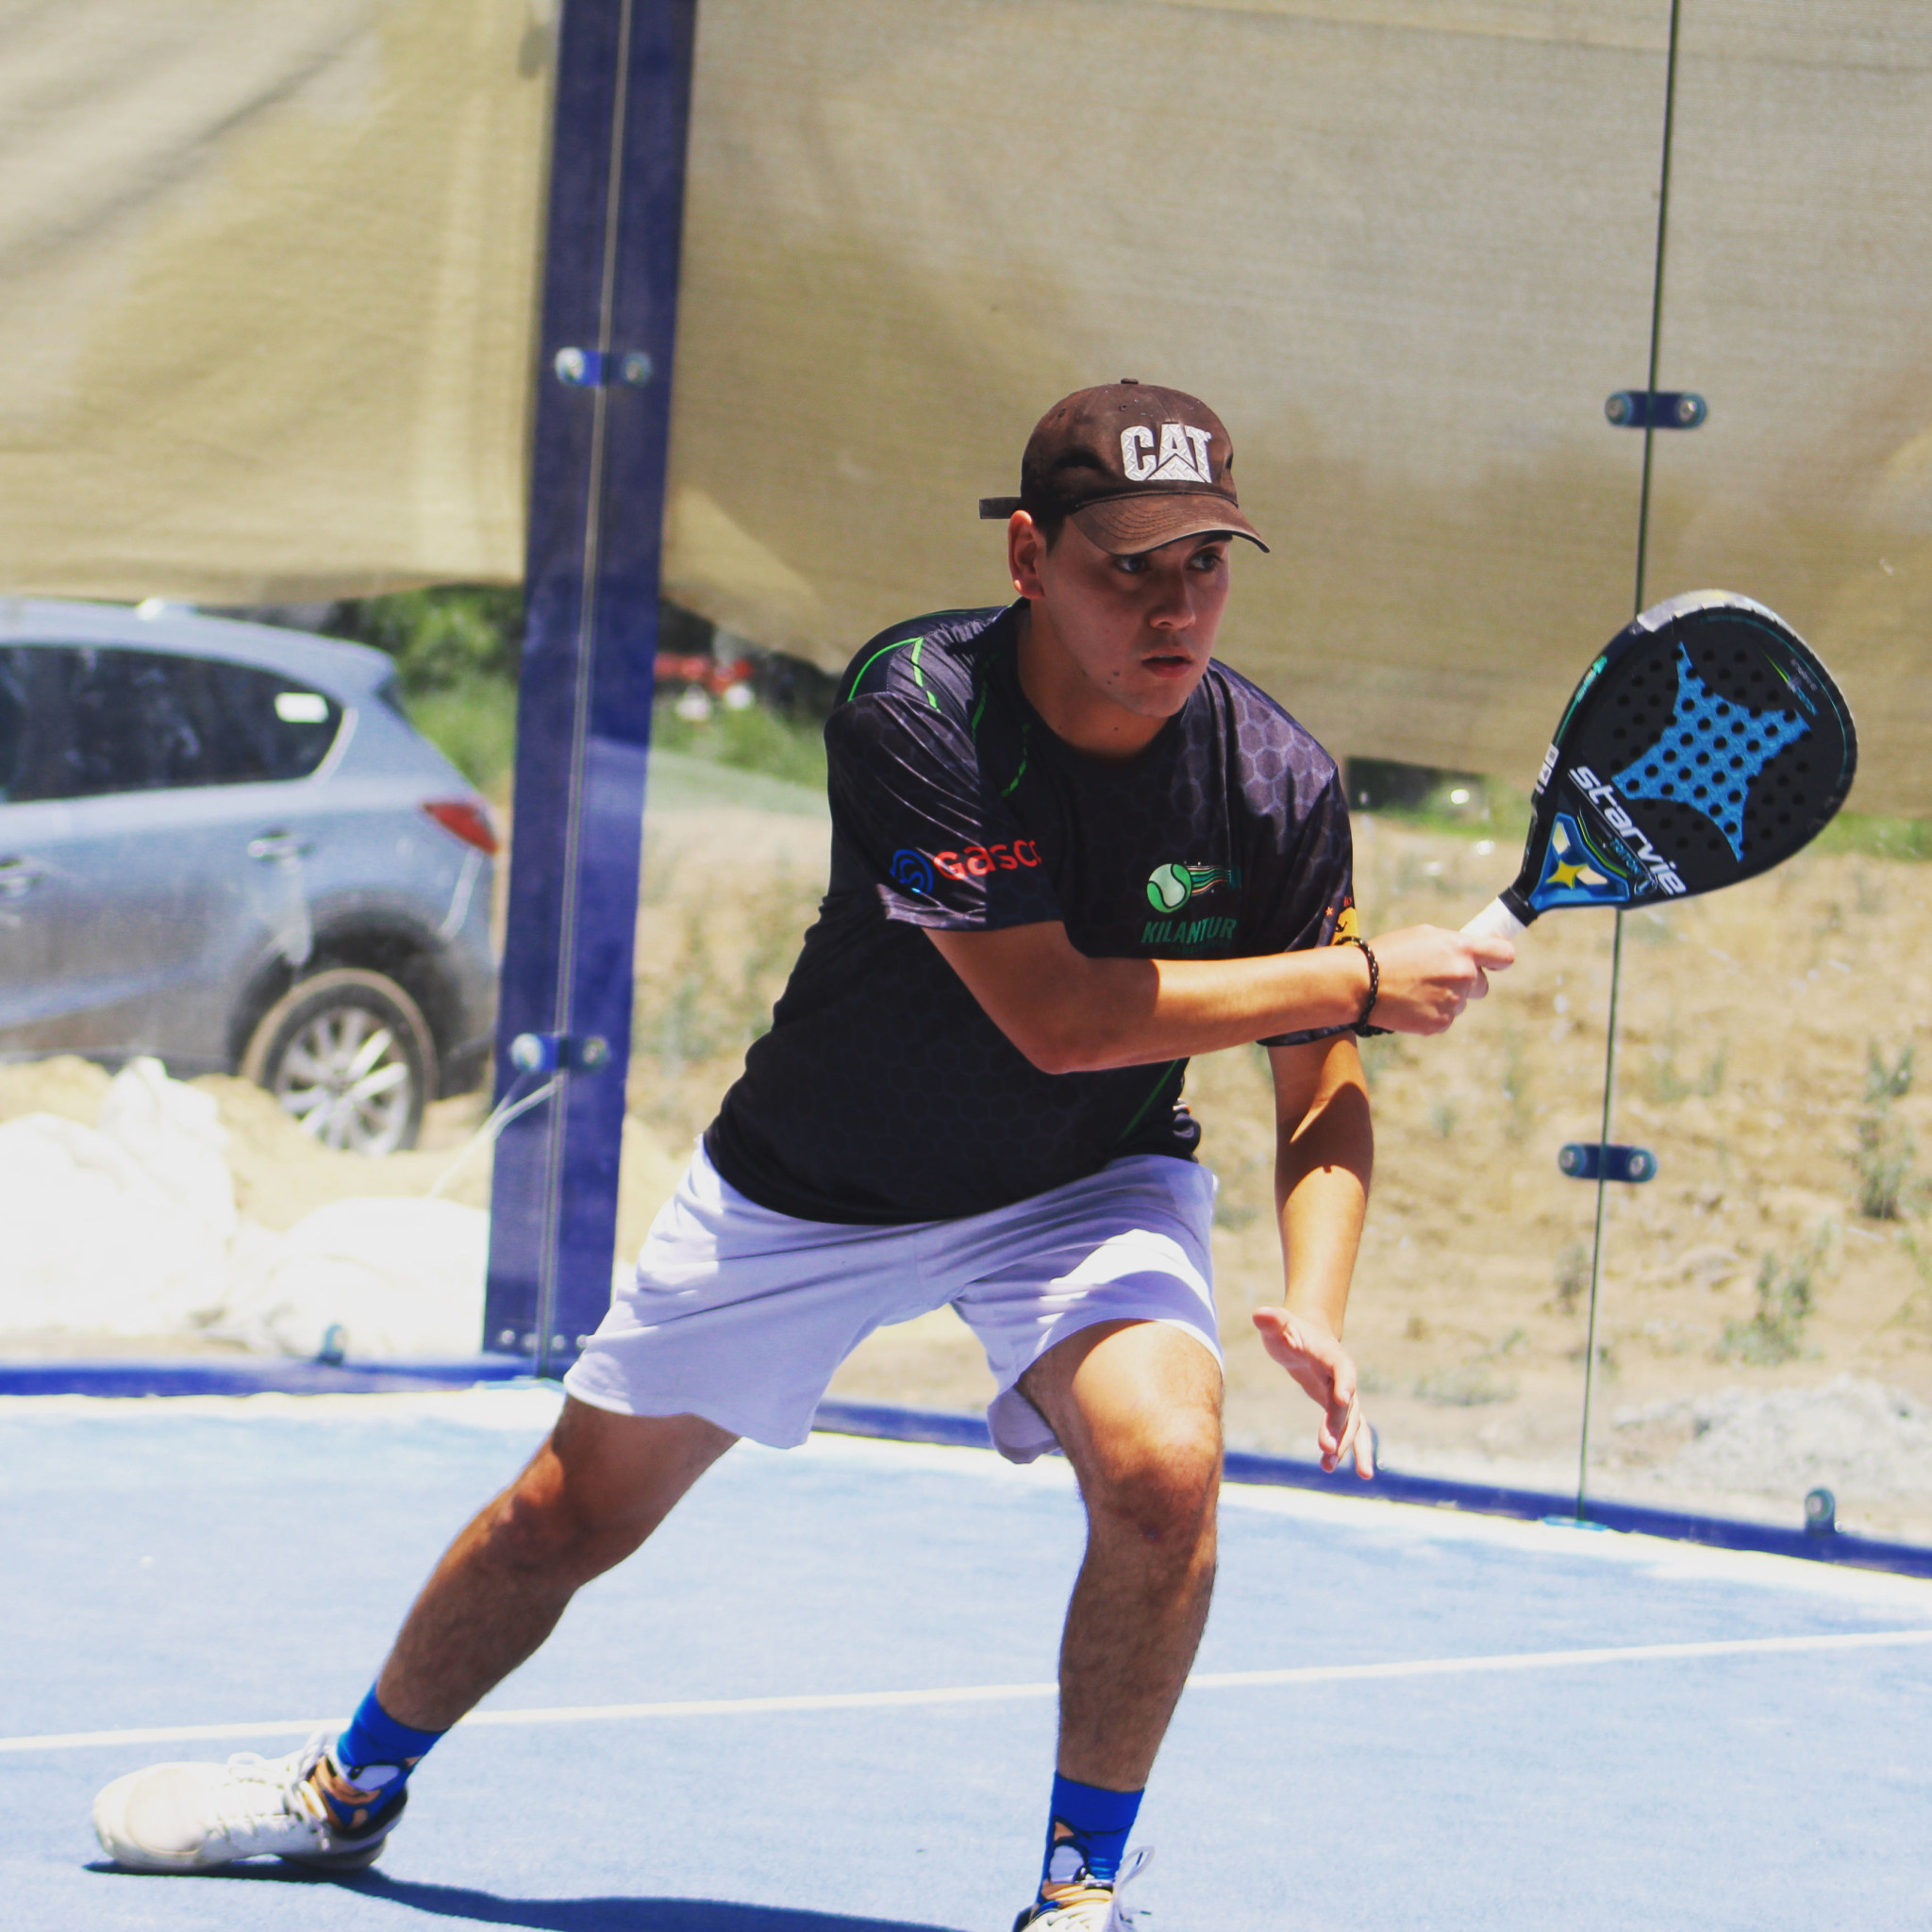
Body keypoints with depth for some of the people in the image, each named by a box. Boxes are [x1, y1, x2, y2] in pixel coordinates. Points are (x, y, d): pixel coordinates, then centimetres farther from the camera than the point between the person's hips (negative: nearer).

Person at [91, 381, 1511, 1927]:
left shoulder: (1277, 783, -21)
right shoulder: (916, 710, -30)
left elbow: (1323, 1098, -13)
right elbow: (1055, 1014, -35)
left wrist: (1317, 1309, -32)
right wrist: (1359, 977, -31)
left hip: (1086, 1185, 1)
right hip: (808, 1187, 0)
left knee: (1164, 1465, -29)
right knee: (576, 1512, 12)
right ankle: (353, 1787, 40)